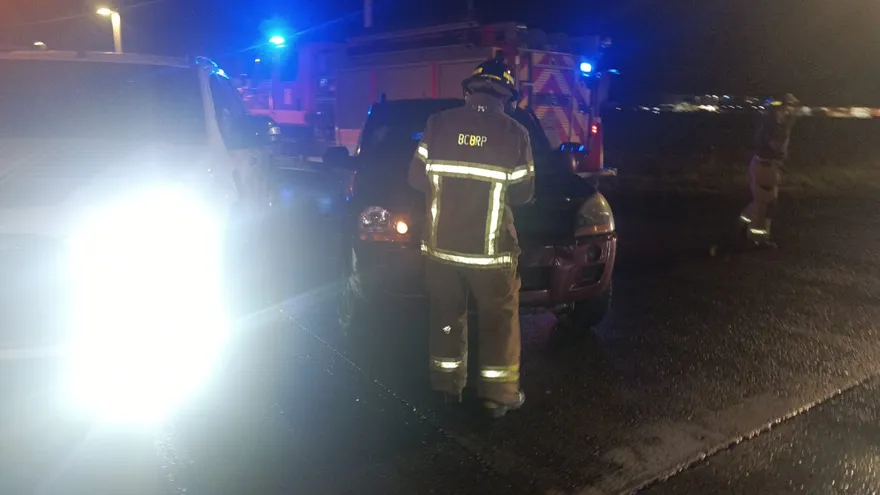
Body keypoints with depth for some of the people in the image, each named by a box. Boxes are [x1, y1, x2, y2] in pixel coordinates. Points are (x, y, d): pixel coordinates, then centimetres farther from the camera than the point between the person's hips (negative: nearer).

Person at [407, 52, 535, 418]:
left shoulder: (438, 124, -1)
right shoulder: (514, 133, -5)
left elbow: (416, 177, 4)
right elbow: (523, 193, 0)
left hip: (441, 245, 3)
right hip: (490, 249, -2)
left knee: (447, 316, 16)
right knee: (499, 318, 11)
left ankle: (449, 385, 27)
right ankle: (499, 395, 15)